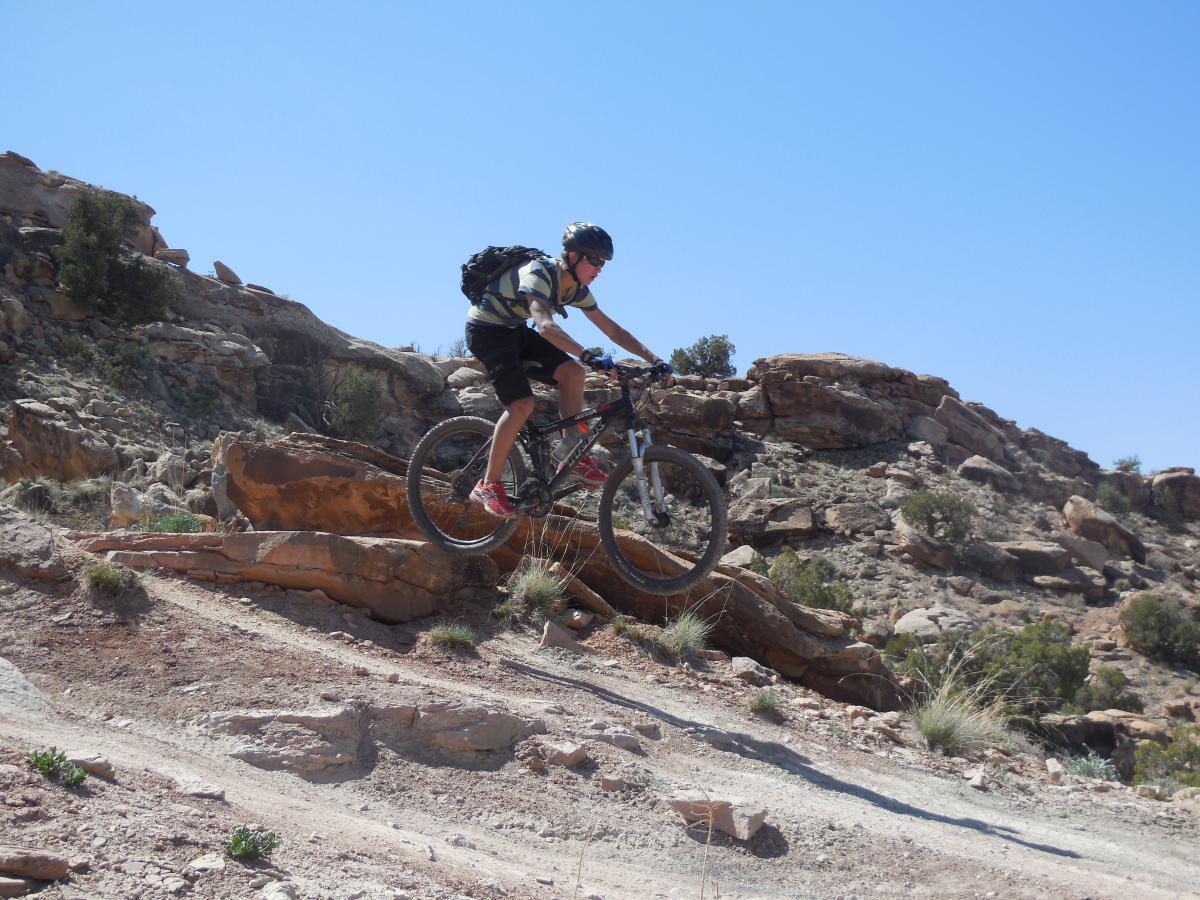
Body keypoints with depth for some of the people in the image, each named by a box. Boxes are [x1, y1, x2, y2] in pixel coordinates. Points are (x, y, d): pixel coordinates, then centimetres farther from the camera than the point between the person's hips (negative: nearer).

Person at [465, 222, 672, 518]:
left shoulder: (577, 290, -3)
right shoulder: (539, 274, -29)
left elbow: (613, 330, 2)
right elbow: (545, 326, -46)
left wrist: (653, 359, -8)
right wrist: (588, 356, -56)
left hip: (514, 330, 8)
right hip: (486, 329, -8)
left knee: (572, 373, -11)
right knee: (522, 404, -22)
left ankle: (572, 454, -3)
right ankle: (488, 486, -12)